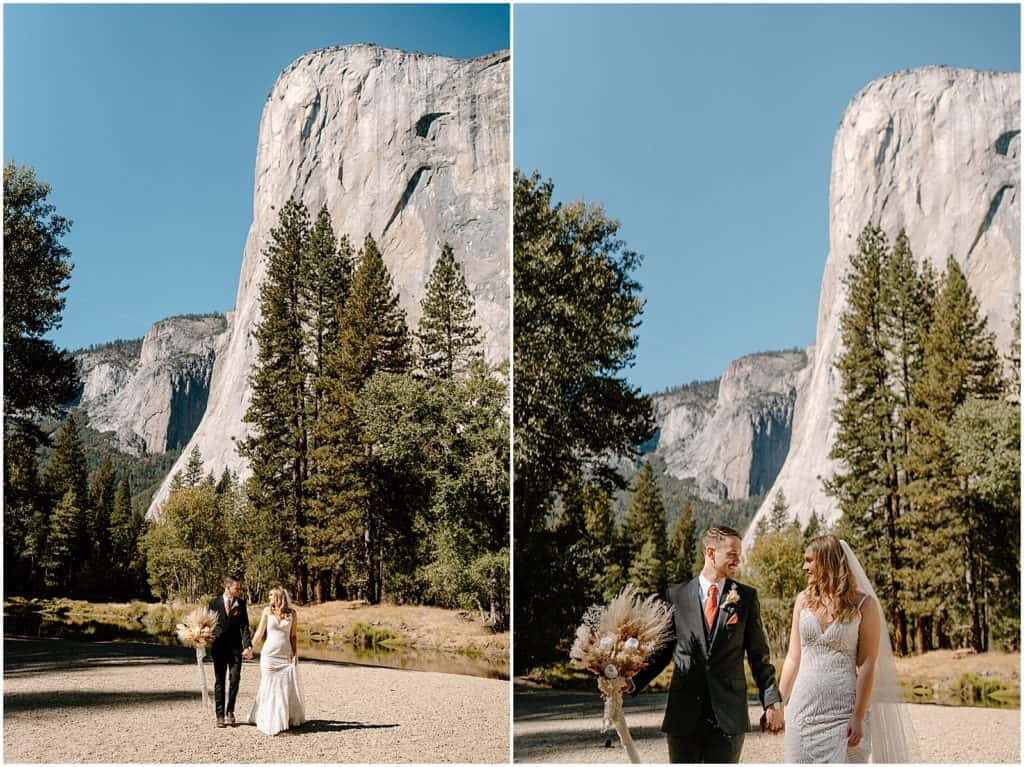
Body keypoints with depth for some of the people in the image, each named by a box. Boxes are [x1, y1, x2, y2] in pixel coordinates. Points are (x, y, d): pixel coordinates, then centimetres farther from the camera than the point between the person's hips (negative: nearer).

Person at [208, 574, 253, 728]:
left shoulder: (241, 603, 1)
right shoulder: (214, 603, 0)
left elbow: (244, 626, -4)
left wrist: (247, 646, -14)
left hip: (236, 648, 1)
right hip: (219, 647, 0)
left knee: (235, 680, 0)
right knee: (219, 681, 4)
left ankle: (230, 711, 18)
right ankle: (220, 715, 10)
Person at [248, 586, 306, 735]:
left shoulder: (292, 613, 2)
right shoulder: (267, 611, 1)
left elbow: (293, 636, 5)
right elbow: (260, 632, 5)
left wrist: (295, 654, -1)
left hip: (285, 654, 1)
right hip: (269, 654, 0)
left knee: (288, 687, 3)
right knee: (269, 686, 3)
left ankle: (289, 719, 16)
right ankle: (268, 721, 10)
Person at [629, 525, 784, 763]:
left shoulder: (746, 597, 4)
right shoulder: (676, 595, 3)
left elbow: (758, 655, 6)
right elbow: (663, 650, 6)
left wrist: (772, 702, 1)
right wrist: (633, 682, -7)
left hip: (729, 714, 0)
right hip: (684, 714, 0)